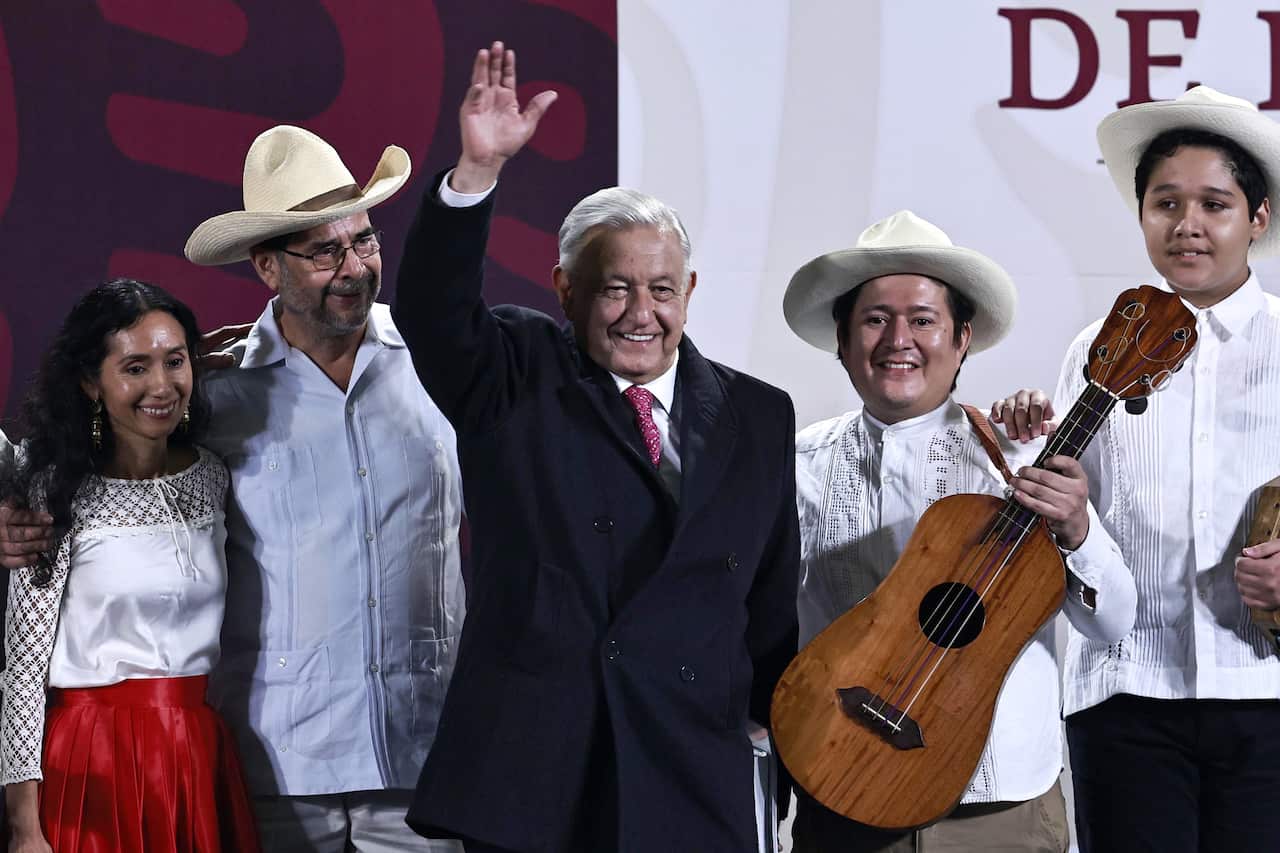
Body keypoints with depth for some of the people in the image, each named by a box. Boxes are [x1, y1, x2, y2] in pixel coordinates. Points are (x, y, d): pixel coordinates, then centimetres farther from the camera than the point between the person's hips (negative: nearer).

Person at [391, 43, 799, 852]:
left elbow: (773, 604, 11)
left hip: (691, 783, 2)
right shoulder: (516, 378, 4)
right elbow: (432, 310, -15)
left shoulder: (757, 417, 10)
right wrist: (478, 170, -28)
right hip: (524, 767, -2)